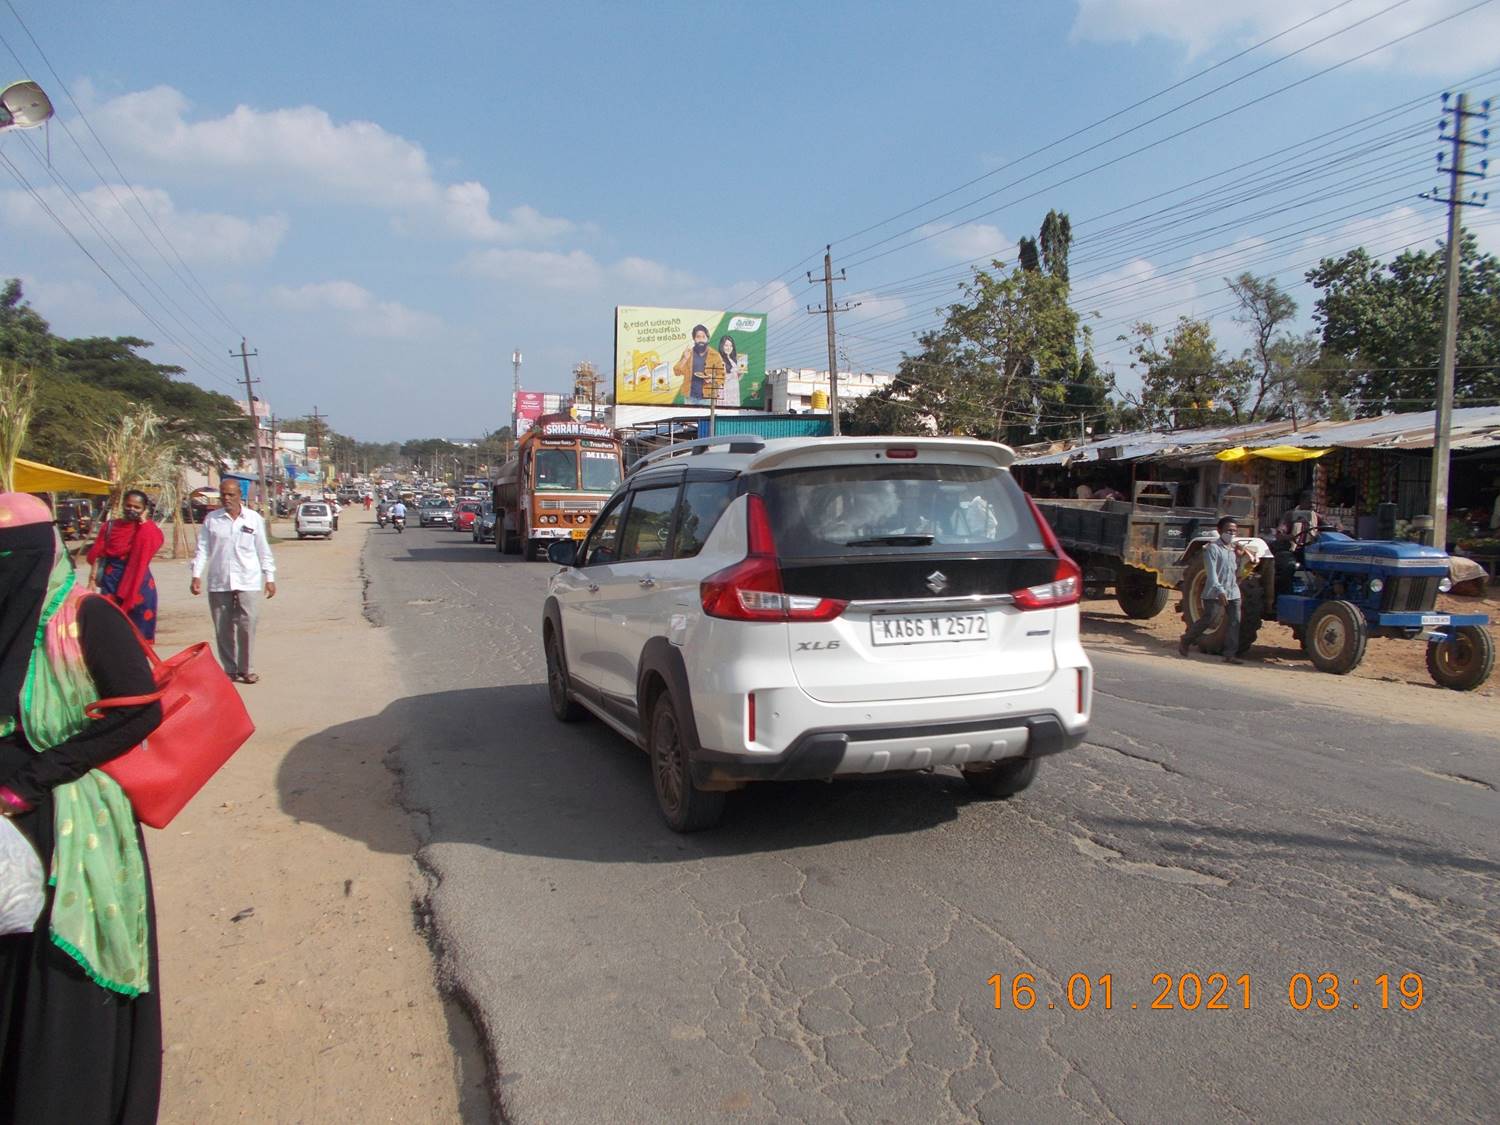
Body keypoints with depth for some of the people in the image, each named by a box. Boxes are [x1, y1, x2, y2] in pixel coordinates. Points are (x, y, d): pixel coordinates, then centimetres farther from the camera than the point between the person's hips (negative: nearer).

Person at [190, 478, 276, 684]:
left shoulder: (254, 518, 6)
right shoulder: (211, 519, 7)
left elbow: (263, 550, 9)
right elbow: (203, 549, 7)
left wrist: (269, 578, 7)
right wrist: (196, 575, -3)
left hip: (248, 582, -1)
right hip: (219, 583, 1)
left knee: (247, 626, -7)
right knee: (223, 630, 5)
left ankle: (246, 669, 6)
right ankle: (230, 670, 16)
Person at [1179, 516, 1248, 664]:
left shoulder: (1235, 549, 15)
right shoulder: (1213, 548, -8)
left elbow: (1237, 572, 19)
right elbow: (1211, 573, -16)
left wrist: (1239, 557, 2)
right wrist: (1220, 591, -26)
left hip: (1233, 593, 6)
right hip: (1214, 594, -6)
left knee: (1235, 622, -2)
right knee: (1208, 620, -5)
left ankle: (1230, 654, 1)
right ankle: (1185, 641, 16)